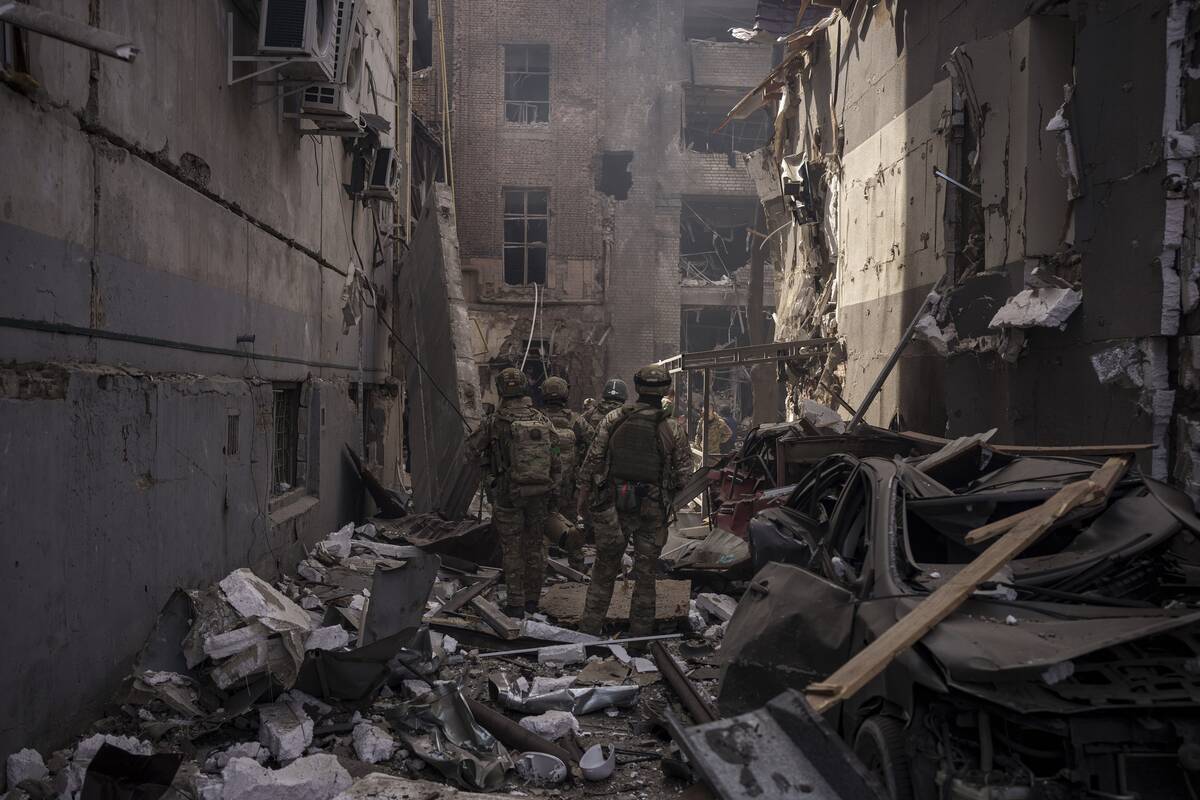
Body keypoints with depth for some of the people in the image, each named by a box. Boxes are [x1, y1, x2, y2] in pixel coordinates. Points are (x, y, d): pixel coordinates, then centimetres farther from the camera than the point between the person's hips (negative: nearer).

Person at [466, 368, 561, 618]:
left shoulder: (494, 422, -10)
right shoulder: (544, 421, -1)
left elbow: (471, 449, 2)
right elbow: (556, 462, 1)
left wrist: (486, 462, 22)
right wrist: (554, 492, 11)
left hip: (508, 494, -3)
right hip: (539, 494, 3)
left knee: (512, 548, 6)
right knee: (535, 545, 14)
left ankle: (516, 602, 8)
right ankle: (533, 599, 23)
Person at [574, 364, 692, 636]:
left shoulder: (612, 420, -5)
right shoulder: (672, 429, -6)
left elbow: (593, 459, -2)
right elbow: (684, 474, -2)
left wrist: (583, 492, 9)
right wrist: (670, 497, 15)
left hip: (613, 504, 1)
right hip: (653, 511, -1)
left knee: (604, 570, 12)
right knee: (645, 574, 10)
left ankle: (589, 629, 15)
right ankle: (640, 633, 17)